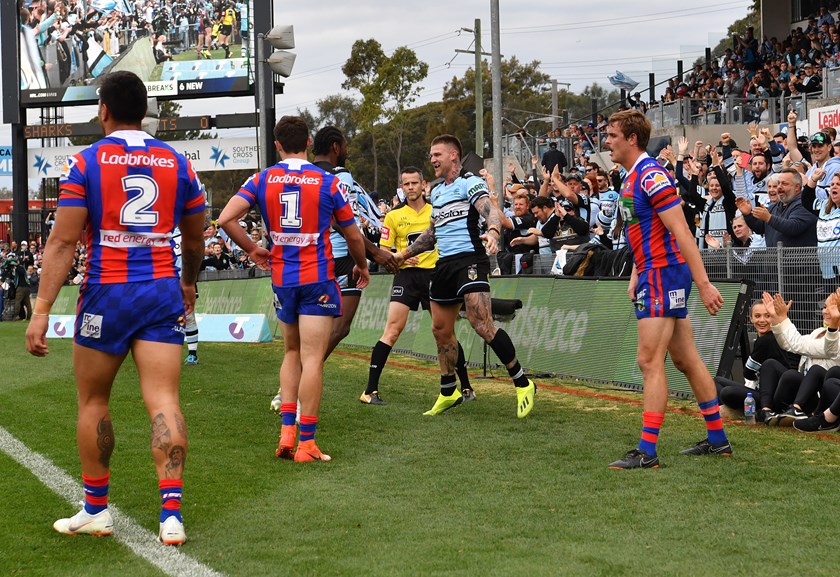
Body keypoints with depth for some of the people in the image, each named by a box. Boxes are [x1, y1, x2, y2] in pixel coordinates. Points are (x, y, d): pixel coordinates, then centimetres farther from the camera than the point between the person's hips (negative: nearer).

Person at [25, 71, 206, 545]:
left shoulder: (86, 162, -4)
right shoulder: (178, 163, 7)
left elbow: (63, 242, -10)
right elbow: (195, 240, 17)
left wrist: (42, 311, -10)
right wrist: (189, 283, 36)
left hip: (106, 293, -2)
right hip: (163, 293, 2)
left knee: (93, 401, 14)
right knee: (163, 402, -2)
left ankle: (96, 510, 22)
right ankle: (172, 513, -12)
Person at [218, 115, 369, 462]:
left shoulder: (262, 180, 1)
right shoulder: (328, 182, -4)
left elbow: (226, 218, -8)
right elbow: (353, 235, 4)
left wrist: (252, 250, 7)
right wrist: (362, 266, 23)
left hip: (281, 277, 3)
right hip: (318, 278, -3)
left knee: (292, 353, 19)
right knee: (312, 359, -4)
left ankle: (287, 432, 11)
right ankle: (306, 444, -5)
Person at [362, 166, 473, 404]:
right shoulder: (393, 216, 6)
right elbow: (383, 251, 6)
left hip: (435, 274, 1)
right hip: (406, 275, -1)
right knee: (392, 330, -12)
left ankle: (466, 387, 15)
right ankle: (370, 391, -11)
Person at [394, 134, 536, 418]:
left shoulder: (470, 182, -4)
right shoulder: (437, 192, 21)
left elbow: (490, 210, -21)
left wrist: (493, 231, -42)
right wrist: (405, 253, 31)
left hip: (469, 259, -8)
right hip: (444, 264, 9)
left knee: (482, 323, -20)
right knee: (441, 329, 10)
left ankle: (522, 383, -12)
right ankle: (448, 392, 24)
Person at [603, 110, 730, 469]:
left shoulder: (652, 176, -16)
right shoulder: (631, 178, 15)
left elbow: (681, 233, -20)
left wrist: (703, 284, -22)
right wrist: (635, 276, 14)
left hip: (664, 274, -10)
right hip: (653, 275, 10)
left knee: (650, 361, -10)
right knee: (686, 360, 14)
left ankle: (647, 452, -8)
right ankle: (717, 439, 21)